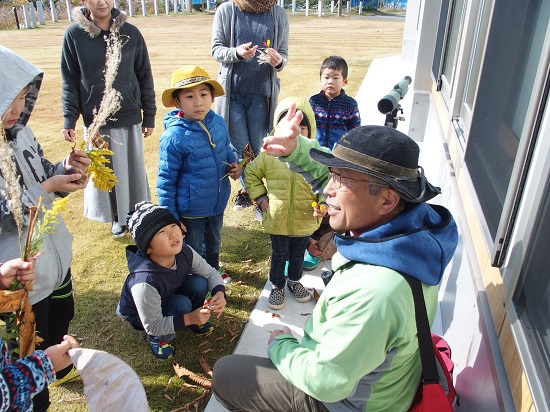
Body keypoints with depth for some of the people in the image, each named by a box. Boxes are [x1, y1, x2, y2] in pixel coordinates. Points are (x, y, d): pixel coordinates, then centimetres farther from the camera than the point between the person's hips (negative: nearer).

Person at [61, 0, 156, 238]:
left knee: (134, 170, 11)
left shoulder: (131, 33, -2)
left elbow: (145, 77, 3)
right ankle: (117, 217, 29)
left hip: (129, 119, 0)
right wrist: (69, 119, -4)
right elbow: (70, 81, 1)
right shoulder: (74, 34, -3)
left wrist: (149, 115, 4)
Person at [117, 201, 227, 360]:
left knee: (199, 283, -20)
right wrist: (188, 318, -38)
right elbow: (152, 326, -30)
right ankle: (158, 338, -2)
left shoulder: (185, 253, -25)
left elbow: (211, 273, -10)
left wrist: (219, 292, -30)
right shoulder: (145, 282, -41)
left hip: (170, 298, 5)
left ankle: (195, 320, 8)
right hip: (141, 317, -5)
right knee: (182, 304, -31)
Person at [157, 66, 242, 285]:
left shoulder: (219, 123, -10)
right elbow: (166, 181, -17)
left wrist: (235, 166, -9)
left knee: (213, 243, 32)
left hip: (218, 203, 6)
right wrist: (171, 218, -13)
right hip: (191, 211, -6)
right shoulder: (174, 137, -26)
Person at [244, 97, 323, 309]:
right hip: (277, 219, -1)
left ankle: (294, 281, 49)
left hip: (305, 220, 1)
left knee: (298, 254, 23)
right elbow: (251, 173, 5)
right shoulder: (269, 155, -12)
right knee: (279, 255, 17)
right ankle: (277, 286, 40)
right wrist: (260, 197, -1)